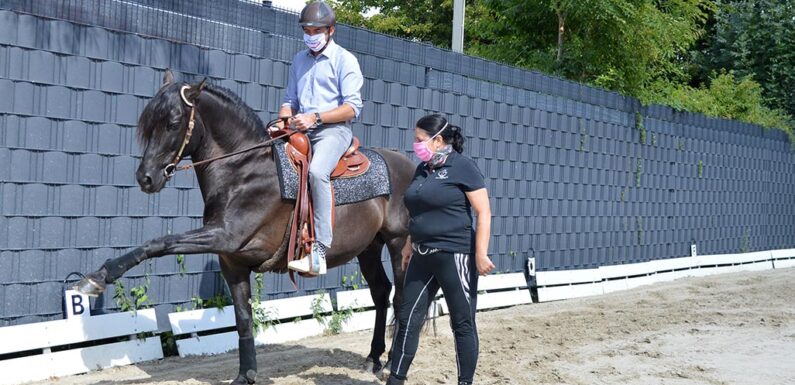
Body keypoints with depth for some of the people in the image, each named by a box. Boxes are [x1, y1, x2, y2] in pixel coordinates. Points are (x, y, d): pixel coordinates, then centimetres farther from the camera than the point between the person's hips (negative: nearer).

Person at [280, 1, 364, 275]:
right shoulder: (299, 60, 19)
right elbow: (290, 100, 24)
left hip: (333, 129, -7)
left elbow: (352, 107, -7)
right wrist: (284, 119, 1)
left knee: (317, 171, -34)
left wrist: (315, 117, -18)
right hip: (301, 130, 7)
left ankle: (320, 252, -38)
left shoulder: (344, 60, 1)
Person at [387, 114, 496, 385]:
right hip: (423, 256, 8)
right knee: (408, 319, 7)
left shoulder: (462, 167, -10)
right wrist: (410, 245, 18)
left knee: (462, 323, 3)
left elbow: (483, 212, -13)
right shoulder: (423, 169, 12)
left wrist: (481, 254, -19)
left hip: (455, 256, -7)